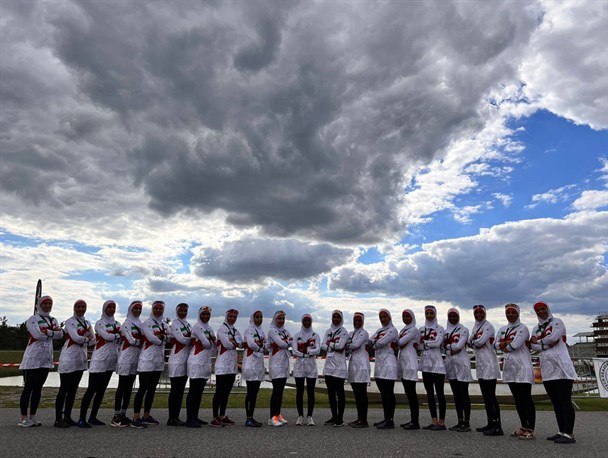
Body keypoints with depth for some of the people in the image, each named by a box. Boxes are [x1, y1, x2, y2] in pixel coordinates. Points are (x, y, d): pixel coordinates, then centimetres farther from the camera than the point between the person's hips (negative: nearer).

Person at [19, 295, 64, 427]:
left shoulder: (53, 320, 14)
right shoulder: (32, 319, -4)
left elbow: (60, 334, 0)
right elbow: (38, 334, -20)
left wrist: (46, 331, -12)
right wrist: (52, 331, -8)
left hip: (46, 359, 6)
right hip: (32, 358, -6)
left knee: (38, 388, 9)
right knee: (28, 388, -1)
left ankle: (32, 416, 16)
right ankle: (23, 418, 6)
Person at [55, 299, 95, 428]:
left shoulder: (87, 323, 15)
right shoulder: (70, 321, -5)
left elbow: (93, 340, 10)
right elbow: (76, 338, -18)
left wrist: (82, 339, -5)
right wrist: (86, 338, -2)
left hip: (81, 359, 6)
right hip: (68, 358, -6)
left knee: (73, 389, 9)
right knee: (64, 389, -3)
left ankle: (67, 417, 16)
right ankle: (58, 419, 2)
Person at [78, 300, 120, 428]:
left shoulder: (117, 324, 15)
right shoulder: (99, 323, -2)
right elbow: (106, 336, -18)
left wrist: (119, 355, 4)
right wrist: (118, 335, -4)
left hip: (112, 360, 6)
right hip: (100, 359, -6)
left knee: (101, 389, 9)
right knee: (92, 389, -8)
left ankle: (93, 417, 16)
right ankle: (82, 418, -4)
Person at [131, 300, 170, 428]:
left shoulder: (165, 325, 15)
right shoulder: (147, 323, -4)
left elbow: (169, 338, 0)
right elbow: (152, 338, -18)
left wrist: (162, 336, -18)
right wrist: (163, 339, -4)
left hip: (159, 359, 7)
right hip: (147, 359, -6)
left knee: (152, 389, 11)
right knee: (143, 388, -7)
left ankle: (146, 415, 19)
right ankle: (136, 418, -4)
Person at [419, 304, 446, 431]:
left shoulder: (439, 328, -1)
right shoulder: (421, 329, 13)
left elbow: (437, 343, -16)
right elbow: (419, 345, 4)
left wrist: (425, 342, -5)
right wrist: (431, 343, -10)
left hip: (437, 364, -6)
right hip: (425, 364, 6)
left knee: (439, 393, -3)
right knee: (429, 393, 8)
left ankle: (441, 422, 2)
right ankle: (434, 421, 15)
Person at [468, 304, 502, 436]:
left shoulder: (488, 326, -8)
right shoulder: (476, 327, 17)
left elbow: (480, 341, -18)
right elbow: (470, 343, 13)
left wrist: (473, 341, 0)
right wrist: (476, 342, -7)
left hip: (489, 363, -8)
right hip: (480, 364, 8)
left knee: (491, 396, -9)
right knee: (486, 395, 11)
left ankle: (497, 426, -8)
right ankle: (490, 424, 18)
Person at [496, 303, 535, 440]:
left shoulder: (522, 328, -6)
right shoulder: (503, 329, 15)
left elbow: (516, 344, -18)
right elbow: (496, 344, 8)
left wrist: (504, 346, -1)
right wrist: (509, 343, -7)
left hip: (522, 366, -7)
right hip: (510, 367, 7)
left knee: (526, 398, -5)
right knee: (517, 398, 11)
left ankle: (530, 429, -3)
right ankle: (524, 427, 19)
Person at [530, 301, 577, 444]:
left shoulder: (557, 322, 2)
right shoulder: (536, 328, 17)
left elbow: (553, 337, -16)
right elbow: (533, 346, 3)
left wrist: (538, 341, -1)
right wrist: (548, 344, -12)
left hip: (561, 368, -6)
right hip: (547, 370, 6)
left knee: (565, 401, -6)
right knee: (556, 402, 10)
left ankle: (569, 434, -4)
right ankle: (562, 432, 17)